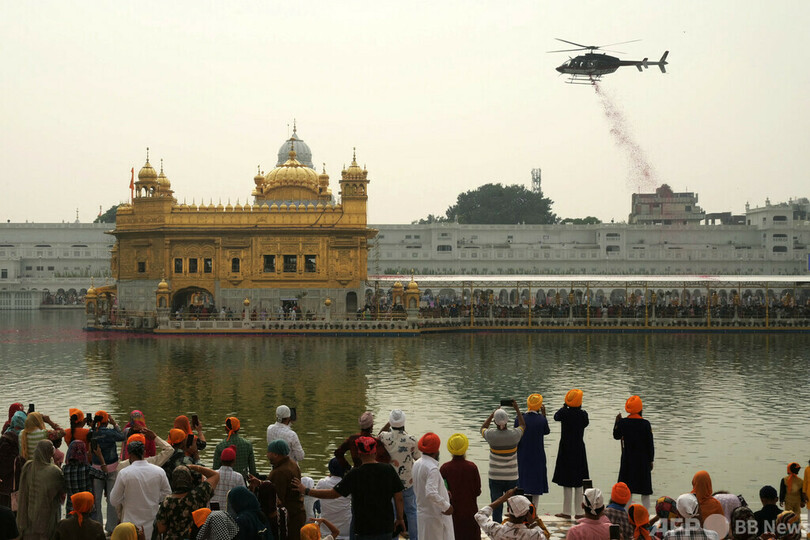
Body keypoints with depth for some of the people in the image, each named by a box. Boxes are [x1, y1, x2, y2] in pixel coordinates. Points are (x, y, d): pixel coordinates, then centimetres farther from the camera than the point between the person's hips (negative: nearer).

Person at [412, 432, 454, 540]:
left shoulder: (417, 464, 5)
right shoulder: (432, 468, -22)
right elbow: (431, 493, -33)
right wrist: (446, 506, -20)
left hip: (422, 514, 9)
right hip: (435, 517, -9)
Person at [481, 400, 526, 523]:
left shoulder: (491, 435, -13)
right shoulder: (514, 434, -11)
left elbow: (483, 428, 13)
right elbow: (523, 425, 13)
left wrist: (493, 413, 16)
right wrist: (517, 409, 18)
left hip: (495, 478, -1)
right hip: (512, 478, 1)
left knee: (496, 509, 4)